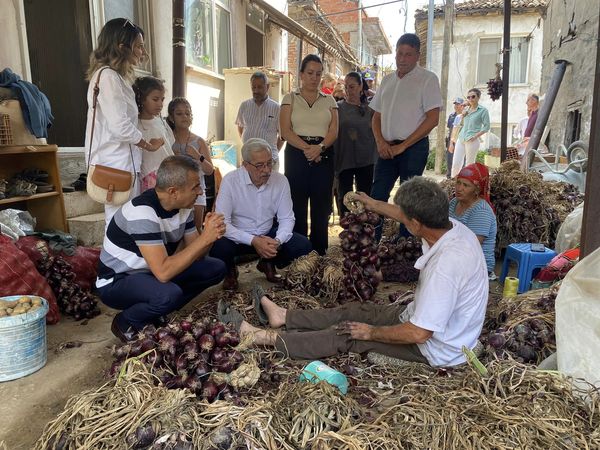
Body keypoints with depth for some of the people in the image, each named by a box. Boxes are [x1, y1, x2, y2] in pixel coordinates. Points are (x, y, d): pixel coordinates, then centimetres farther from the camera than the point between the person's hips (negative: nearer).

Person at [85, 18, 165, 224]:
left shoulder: (116, 76, 19)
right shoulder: (107, 76, -12)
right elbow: (121, 127, -18)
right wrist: (148, 145, -4)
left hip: (122, 162, 10)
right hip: (117, 164, -10)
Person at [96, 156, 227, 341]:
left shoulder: (183, 206, -5)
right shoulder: (142, 212, -31)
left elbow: (192, 254, 0)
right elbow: (163, 272, -37)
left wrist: (211, 236, -22)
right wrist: (205, 238, -33)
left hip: (153, 272, 8)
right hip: (117, 282, -8)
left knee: (216, 268, -3)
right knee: (169, 293, -37)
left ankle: (155, 313, 6)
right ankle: (125, 323, -4)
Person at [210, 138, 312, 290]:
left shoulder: (281, 180, -9)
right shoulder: (230, 181, -19)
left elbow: (287, 219, -4)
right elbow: (222, 223, -23)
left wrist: (277, 241, -25)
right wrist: (253, 241, -33)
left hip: (268, 235, 3)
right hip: (238, 237, -3)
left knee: (303, 246, -16)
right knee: (218, 248, -34)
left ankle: (268, 264, 16)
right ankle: (230, 272, 6)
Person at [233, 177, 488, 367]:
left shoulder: (446, 264, -37)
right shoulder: (452, 227, -10)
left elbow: (418, 333, -32)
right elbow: (415, 215, 13)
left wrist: (371, 333, -17)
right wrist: (373, 204, 27)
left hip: (436, 349, -8)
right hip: (425, 322, 8)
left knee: (348, 335, -4)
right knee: (359, 311, 13)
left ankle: (265, 338, 7)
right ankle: (284, 317, 26)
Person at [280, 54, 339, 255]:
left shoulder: (329, 100, 14)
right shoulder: (290, 98, 9)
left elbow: (334, 131, 2)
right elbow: (285, 131, -3)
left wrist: (319, 147, -17)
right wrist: (306, 148, -16)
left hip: (324, 155, 2)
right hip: (296, 155, -2)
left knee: (321, 206, 2)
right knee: (297, 205, -2)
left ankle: (319, 252, 12)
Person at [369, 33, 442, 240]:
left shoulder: (427, 79, -3)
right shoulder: (387, 80, 14)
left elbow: (432, 119, -10)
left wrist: (401, 146, -12)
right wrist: (380, 142, -3)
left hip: (413, 147, -5)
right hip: (387, 148, 5)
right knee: (376, 196, 2)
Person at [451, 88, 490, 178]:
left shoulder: (483, 110, -1)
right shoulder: (466, 109, 14)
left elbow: (486, 127, -4)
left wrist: (475, 136, -14)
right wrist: (463, 116, 4)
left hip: (472, 141, -5)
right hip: (460, 139, 5)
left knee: (469, 164, 0)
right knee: (456, 163, -1)